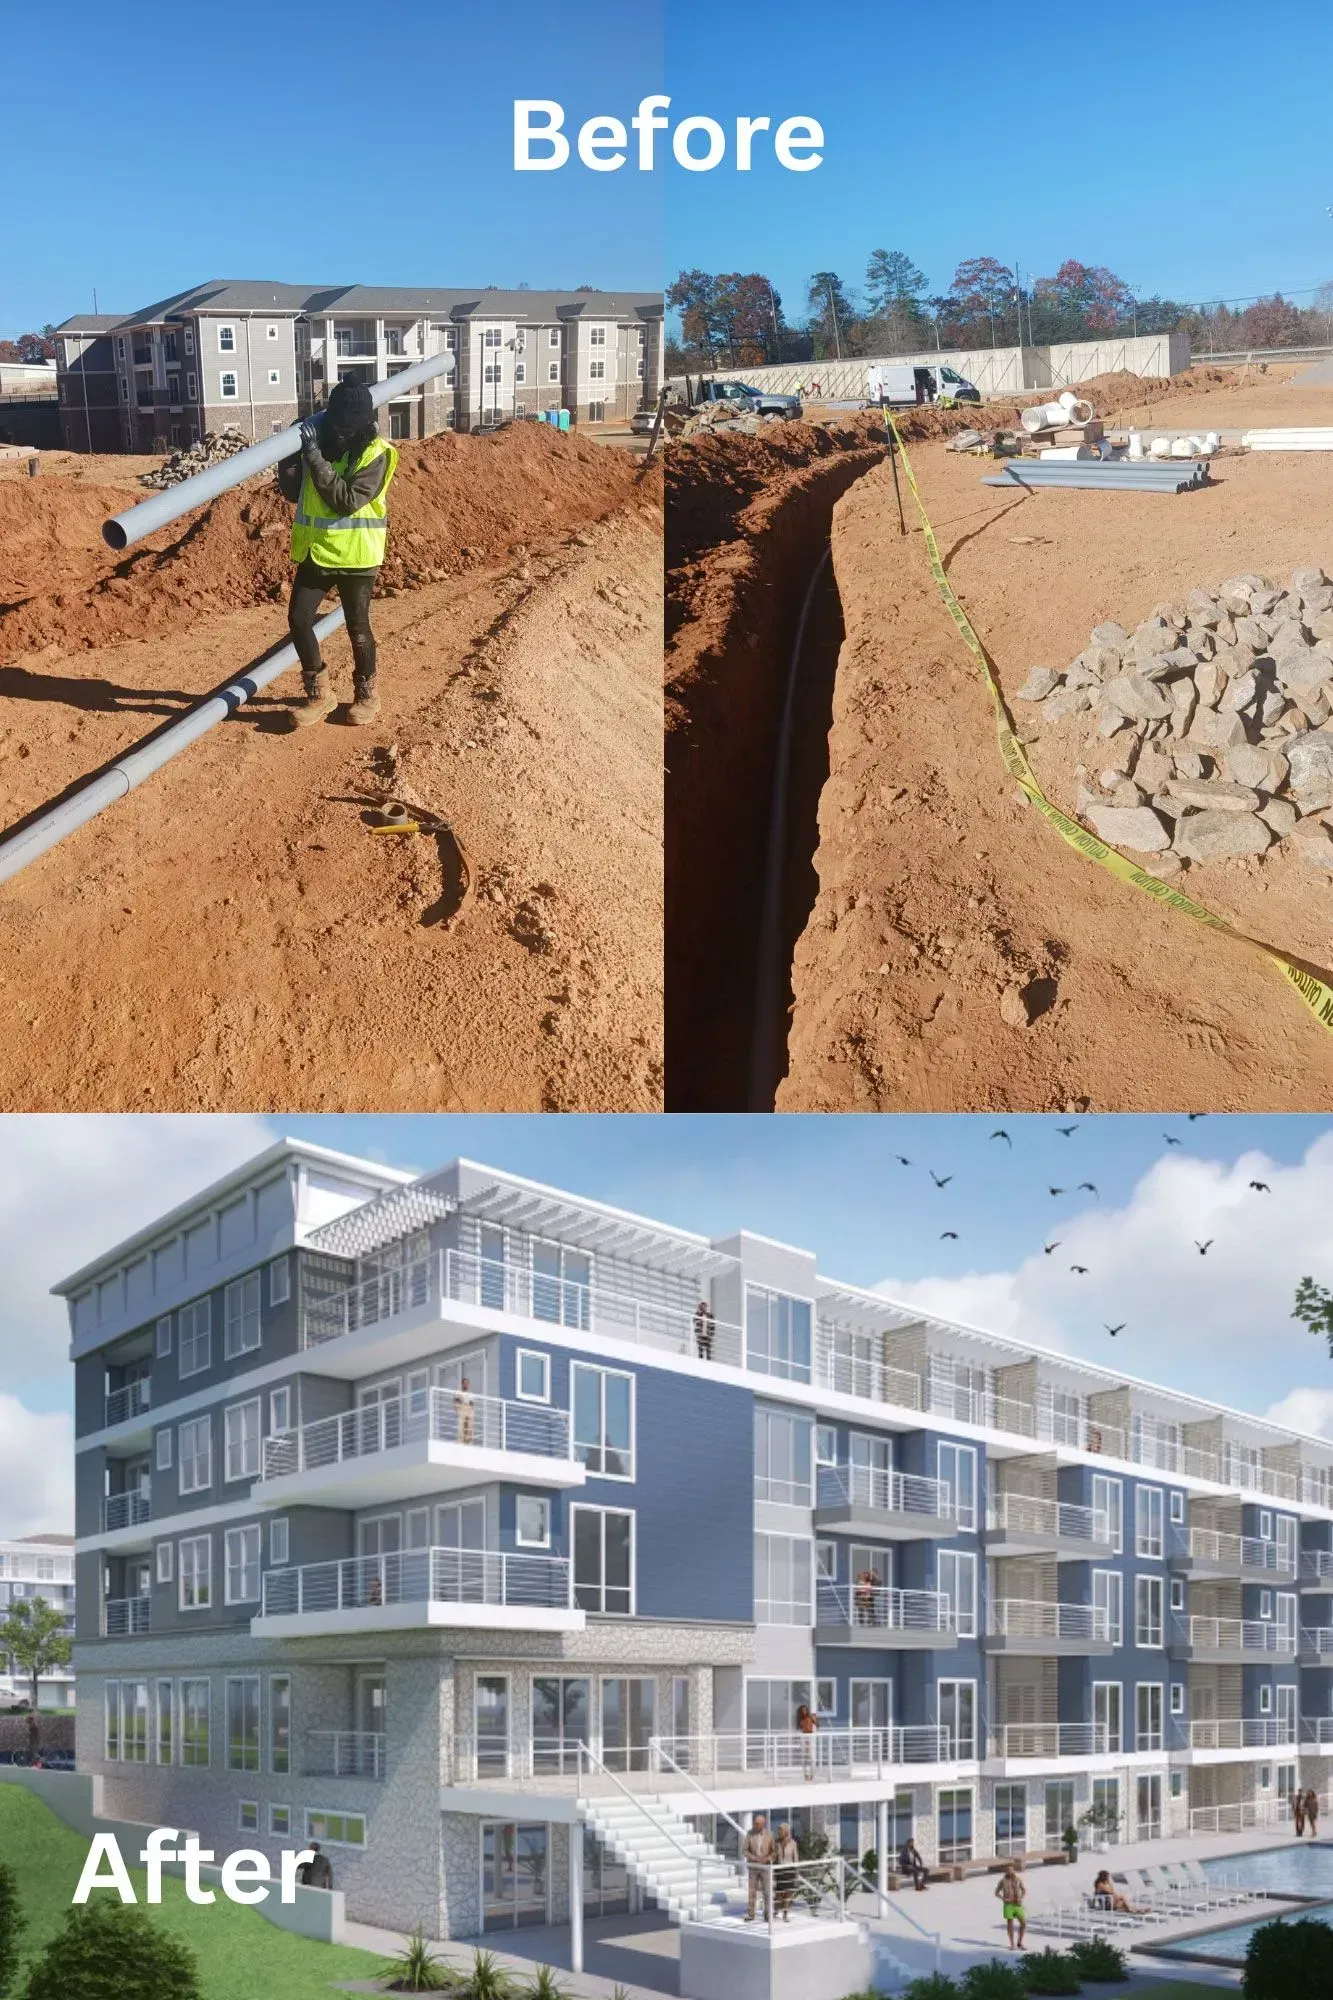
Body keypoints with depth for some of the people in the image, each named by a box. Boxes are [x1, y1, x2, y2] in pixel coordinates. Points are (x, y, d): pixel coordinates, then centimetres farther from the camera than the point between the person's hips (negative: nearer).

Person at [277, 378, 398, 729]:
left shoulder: (375, 453, -14)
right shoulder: (315, 437, 2)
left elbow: (347, 501, -25)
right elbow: (294, 493, 7)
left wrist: (315, 458, -28)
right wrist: (288, 457, -9)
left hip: (355, 555, -5)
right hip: (314, 551, 5)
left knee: (357, 626, 5)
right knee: (298, 619, -1)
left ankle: (366, 694, 23)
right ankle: (319, 694, 11)